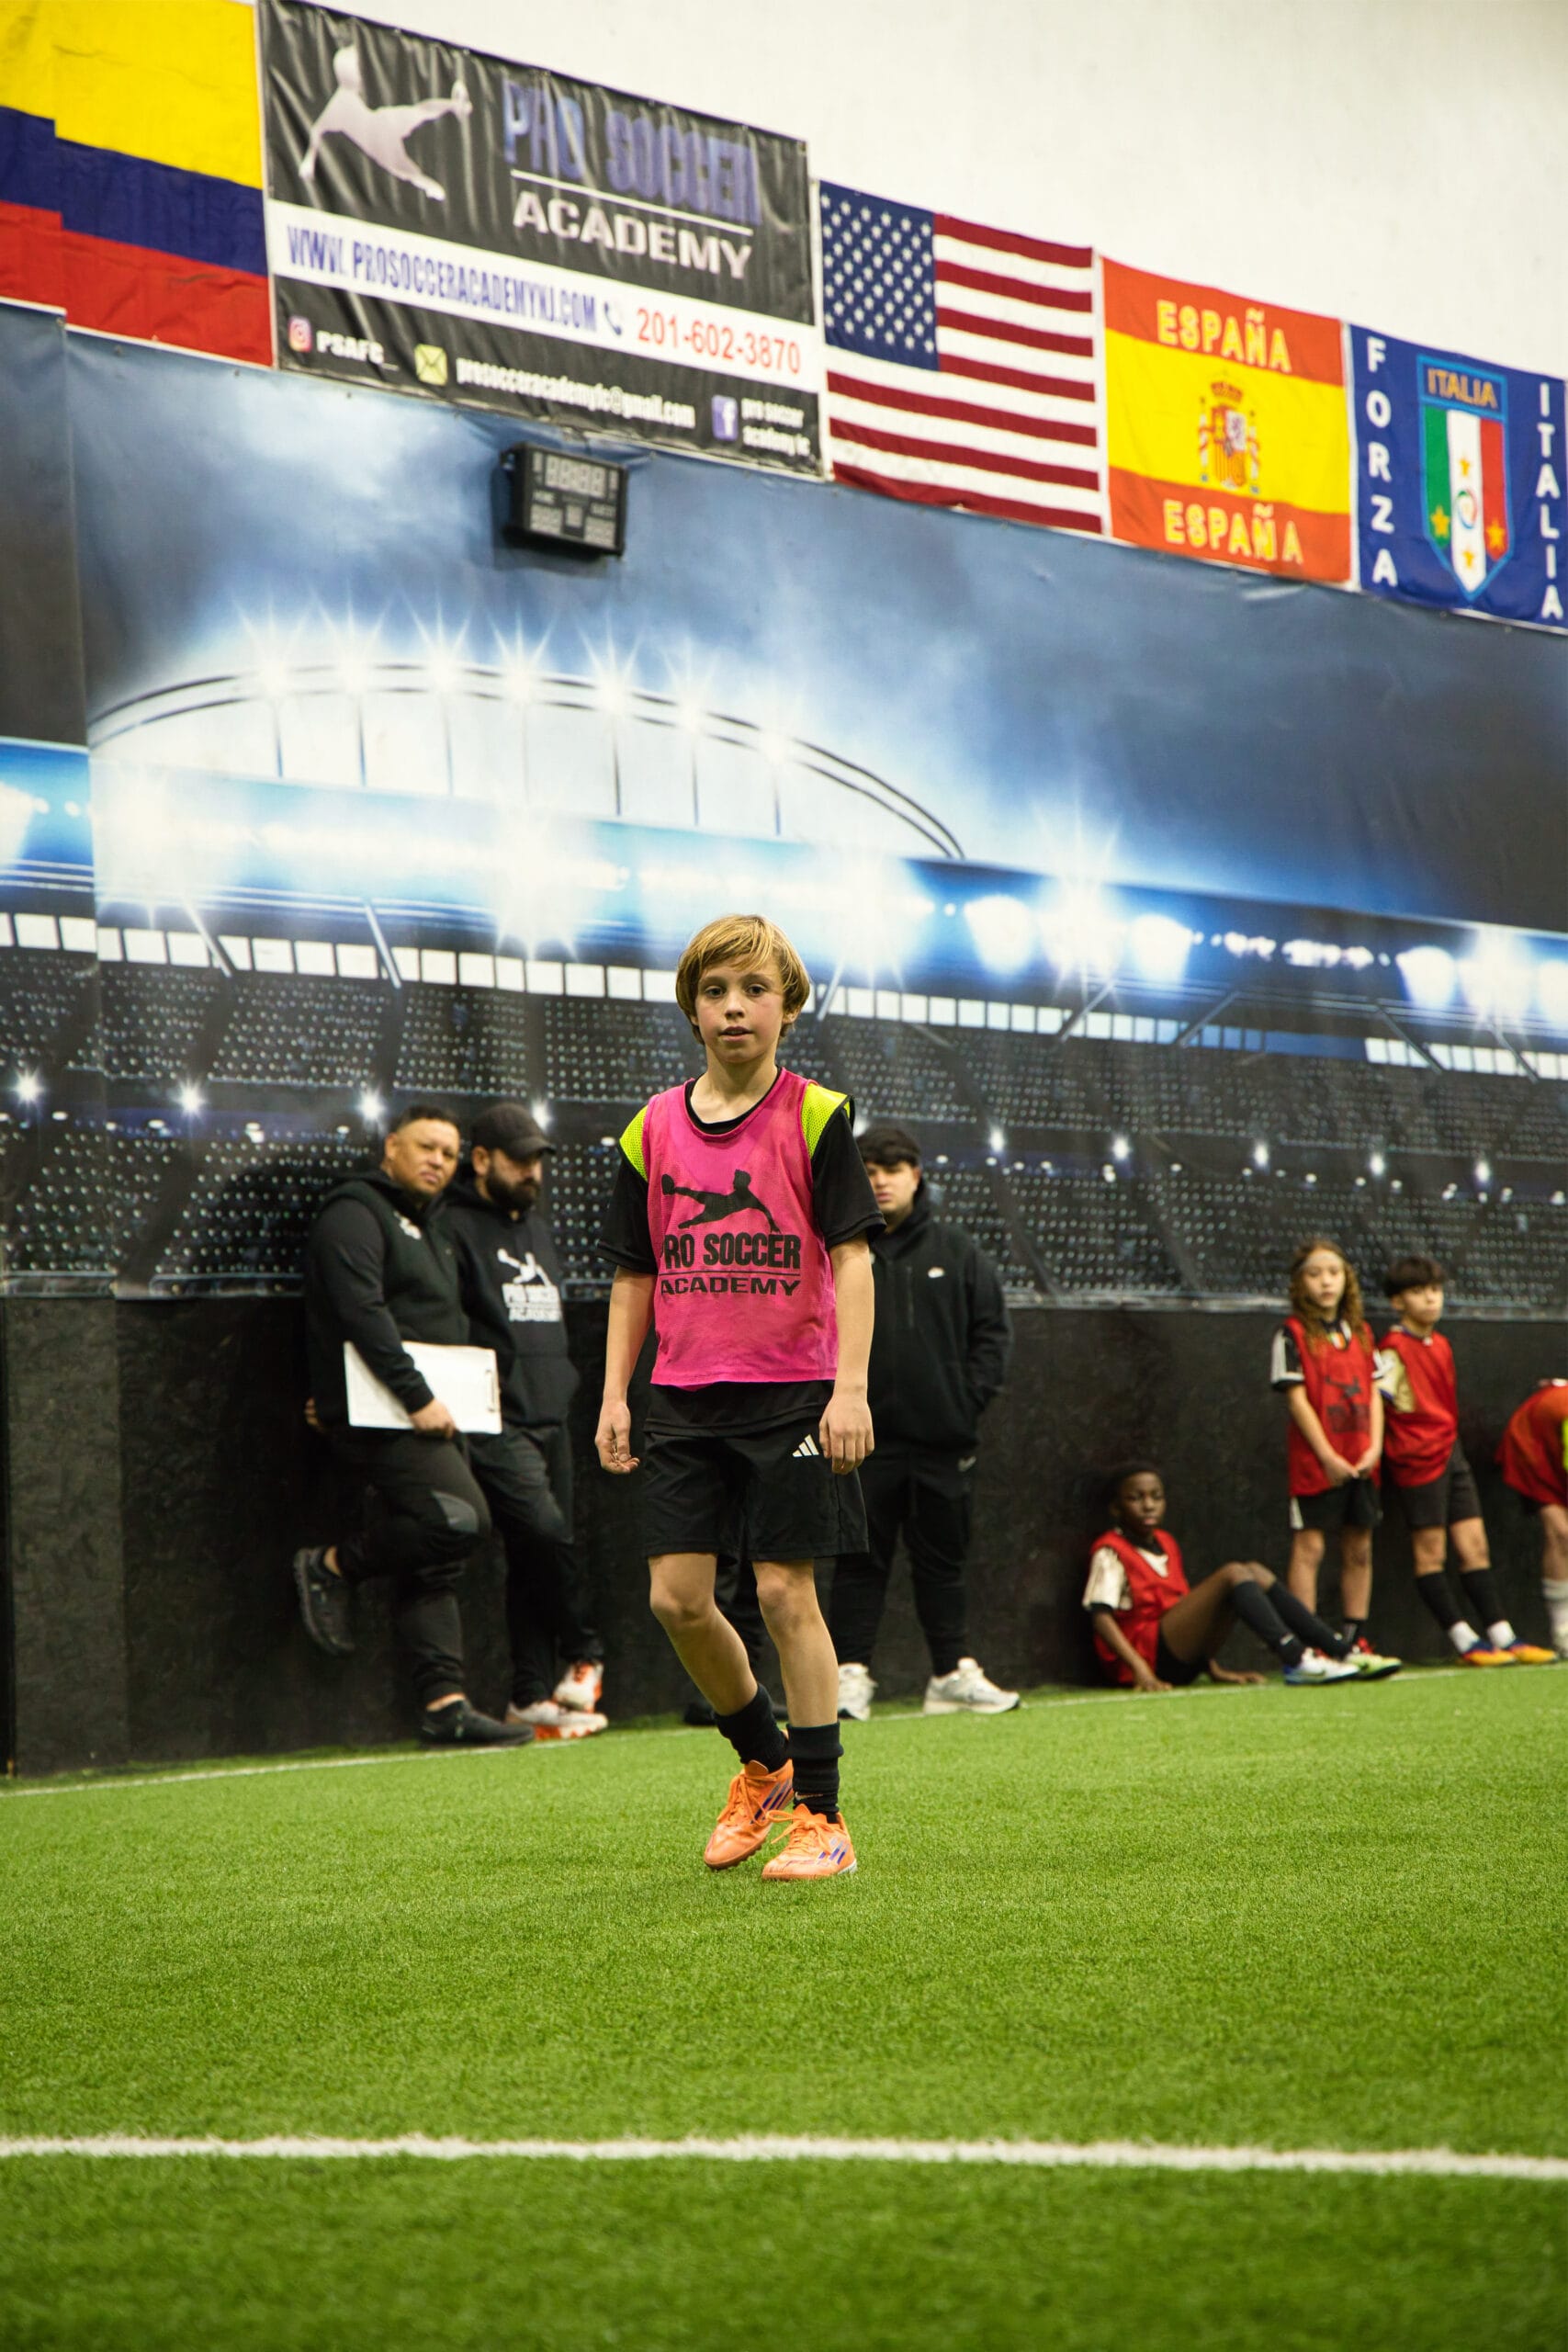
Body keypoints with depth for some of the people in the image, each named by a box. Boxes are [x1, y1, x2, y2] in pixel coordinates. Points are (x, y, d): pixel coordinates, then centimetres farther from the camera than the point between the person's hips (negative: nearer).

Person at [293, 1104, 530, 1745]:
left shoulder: (432, 1226, 25)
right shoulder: (355, 1215, -5)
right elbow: (363, 1314, -17)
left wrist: (441, 1397, 11)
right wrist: (416, 1397, -21)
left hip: (430, 1414, 9)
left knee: (432, 1565, 4)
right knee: (461, 1517, -22)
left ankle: (445, 1705, 3)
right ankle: (331, 1566, -5)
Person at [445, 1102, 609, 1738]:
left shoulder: (538, 1230, 22)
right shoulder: (454, 1227, -5)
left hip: (551, 1418, 8)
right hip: (496, 1422, -8)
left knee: (536, 1559, 5)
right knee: (545, 1531, -22)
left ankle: (533, 1698, 7)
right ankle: (583, 1656, -4)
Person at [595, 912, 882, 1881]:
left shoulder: (815, 1118, -3)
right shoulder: (654, 1130, 8)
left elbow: (853, 1258, -6)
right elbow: (634, 1276, 13)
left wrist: (851, 1386, -15)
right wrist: (615, 1395, 7)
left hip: (791, 1393, -4)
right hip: (684, 1400, 4)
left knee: (786, 1592, -5)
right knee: (678, 1598, 1)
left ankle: (820, 1813, 5)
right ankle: (764, 1763, 25)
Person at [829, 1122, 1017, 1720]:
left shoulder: (955, 1249, 7)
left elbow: (993, 1330, 9)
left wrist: (969, 1396, -1)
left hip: (943, 1439, 2)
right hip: (865, 1439, -2)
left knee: (943, 1560, 9)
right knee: (861, 1560, -1)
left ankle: (953, 1674, 15)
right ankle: (850, 1673, 3)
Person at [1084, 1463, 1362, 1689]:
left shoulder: (1167, 1545, 21)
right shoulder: (1110, 1552, -4)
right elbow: (1101, 1616, -16)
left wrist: (1214, 1669, 15)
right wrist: (1140, 1670, -28)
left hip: (1183, 1661, 8)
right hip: (1151, 1656, -8)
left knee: (1255, 1574, -3)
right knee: (1233, 1574, -20)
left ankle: (1341, 1652, -11)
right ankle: (1295, 1660, -35)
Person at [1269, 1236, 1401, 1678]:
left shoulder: (1360, 1332, 13)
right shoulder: (1292, 1334, -4)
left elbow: (1374, 1392, 12)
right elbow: (1296, 1397, -9)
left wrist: (1374, 1447, -2)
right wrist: (1327, 1455, -14)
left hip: (1360, 1462, 6)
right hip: (1314, 1460, -6)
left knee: (1359, 1549, 7)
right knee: (1309, 1546, -6)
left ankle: (1357, 1643, 13)